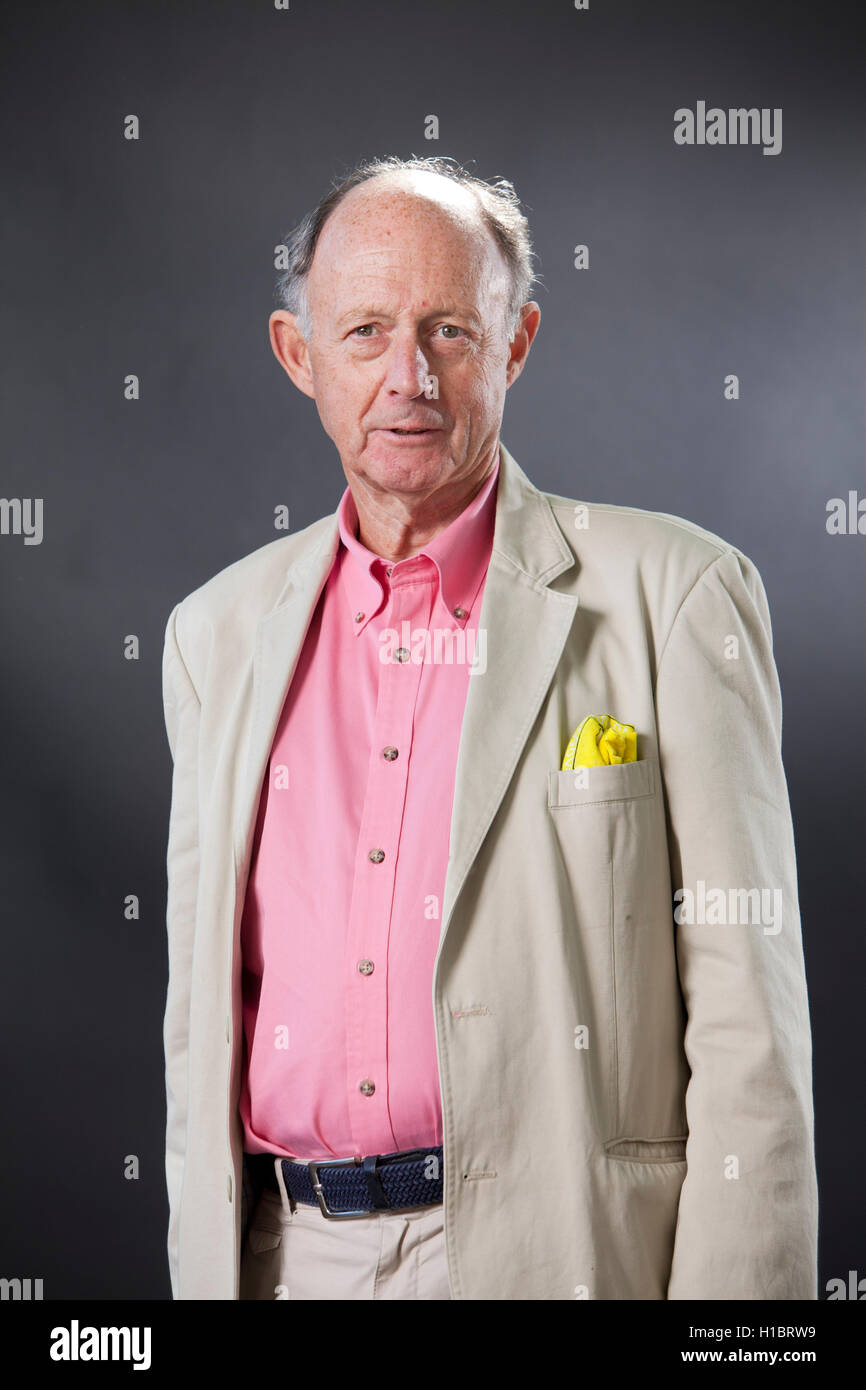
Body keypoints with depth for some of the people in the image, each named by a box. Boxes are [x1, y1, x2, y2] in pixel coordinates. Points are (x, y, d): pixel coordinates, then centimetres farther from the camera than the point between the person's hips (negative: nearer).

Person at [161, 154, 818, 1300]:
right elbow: (201, 1000, 11)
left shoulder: (670, 592, -7)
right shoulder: (220, 628, 7)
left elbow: (745, 1013, -8)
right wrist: (203, 1267, 9)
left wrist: (733, 1291, -12)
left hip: (555, 1248, -3)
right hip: (286, 1250, 4)